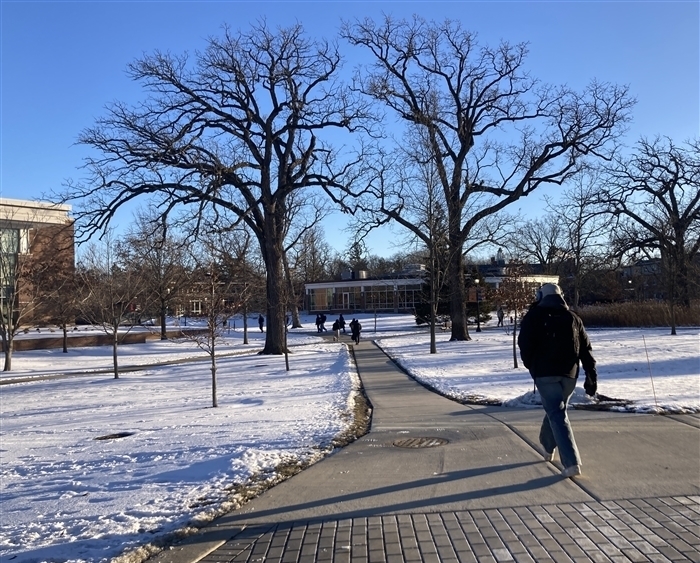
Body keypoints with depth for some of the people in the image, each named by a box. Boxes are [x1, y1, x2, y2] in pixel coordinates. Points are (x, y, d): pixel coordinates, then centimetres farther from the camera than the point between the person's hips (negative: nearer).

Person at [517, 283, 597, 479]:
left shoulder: (534, 316, 0)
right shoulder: (573, 318, 12)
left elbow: (525, 345, -5)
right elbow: (586, 350, 8)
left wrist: (531, 366, 12)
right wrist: (591, 377, 8)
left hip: (545, 373, -4)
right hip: (569, 373, 5)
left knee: (557, 415, -6)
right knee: (555, 410, 23)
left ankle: (572, 463, -15)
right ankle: (548, 448, 40)